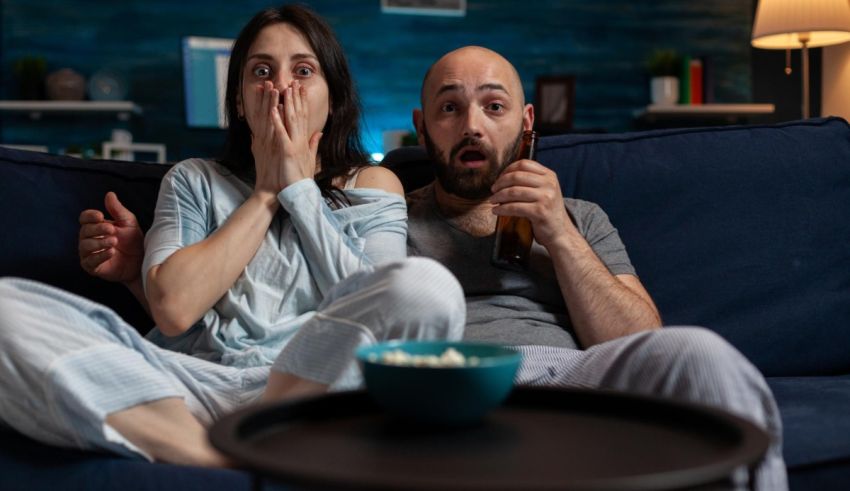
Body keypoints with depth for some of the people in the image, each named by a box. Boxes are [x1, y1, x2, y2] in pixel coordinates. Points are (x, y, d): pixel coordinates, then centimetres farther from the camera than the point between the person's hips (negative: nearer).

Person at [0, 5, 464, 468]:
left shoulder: (372, 185, 18)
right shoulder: (194, 181, 18)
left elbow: (373, 311, -1)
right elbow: (173, 309, 0)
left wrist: (300, 188, 3)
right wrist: (265, 194, 6)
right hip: (194, 385, 1)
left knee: (429, 285, -31)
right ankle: (213, 458, -29)